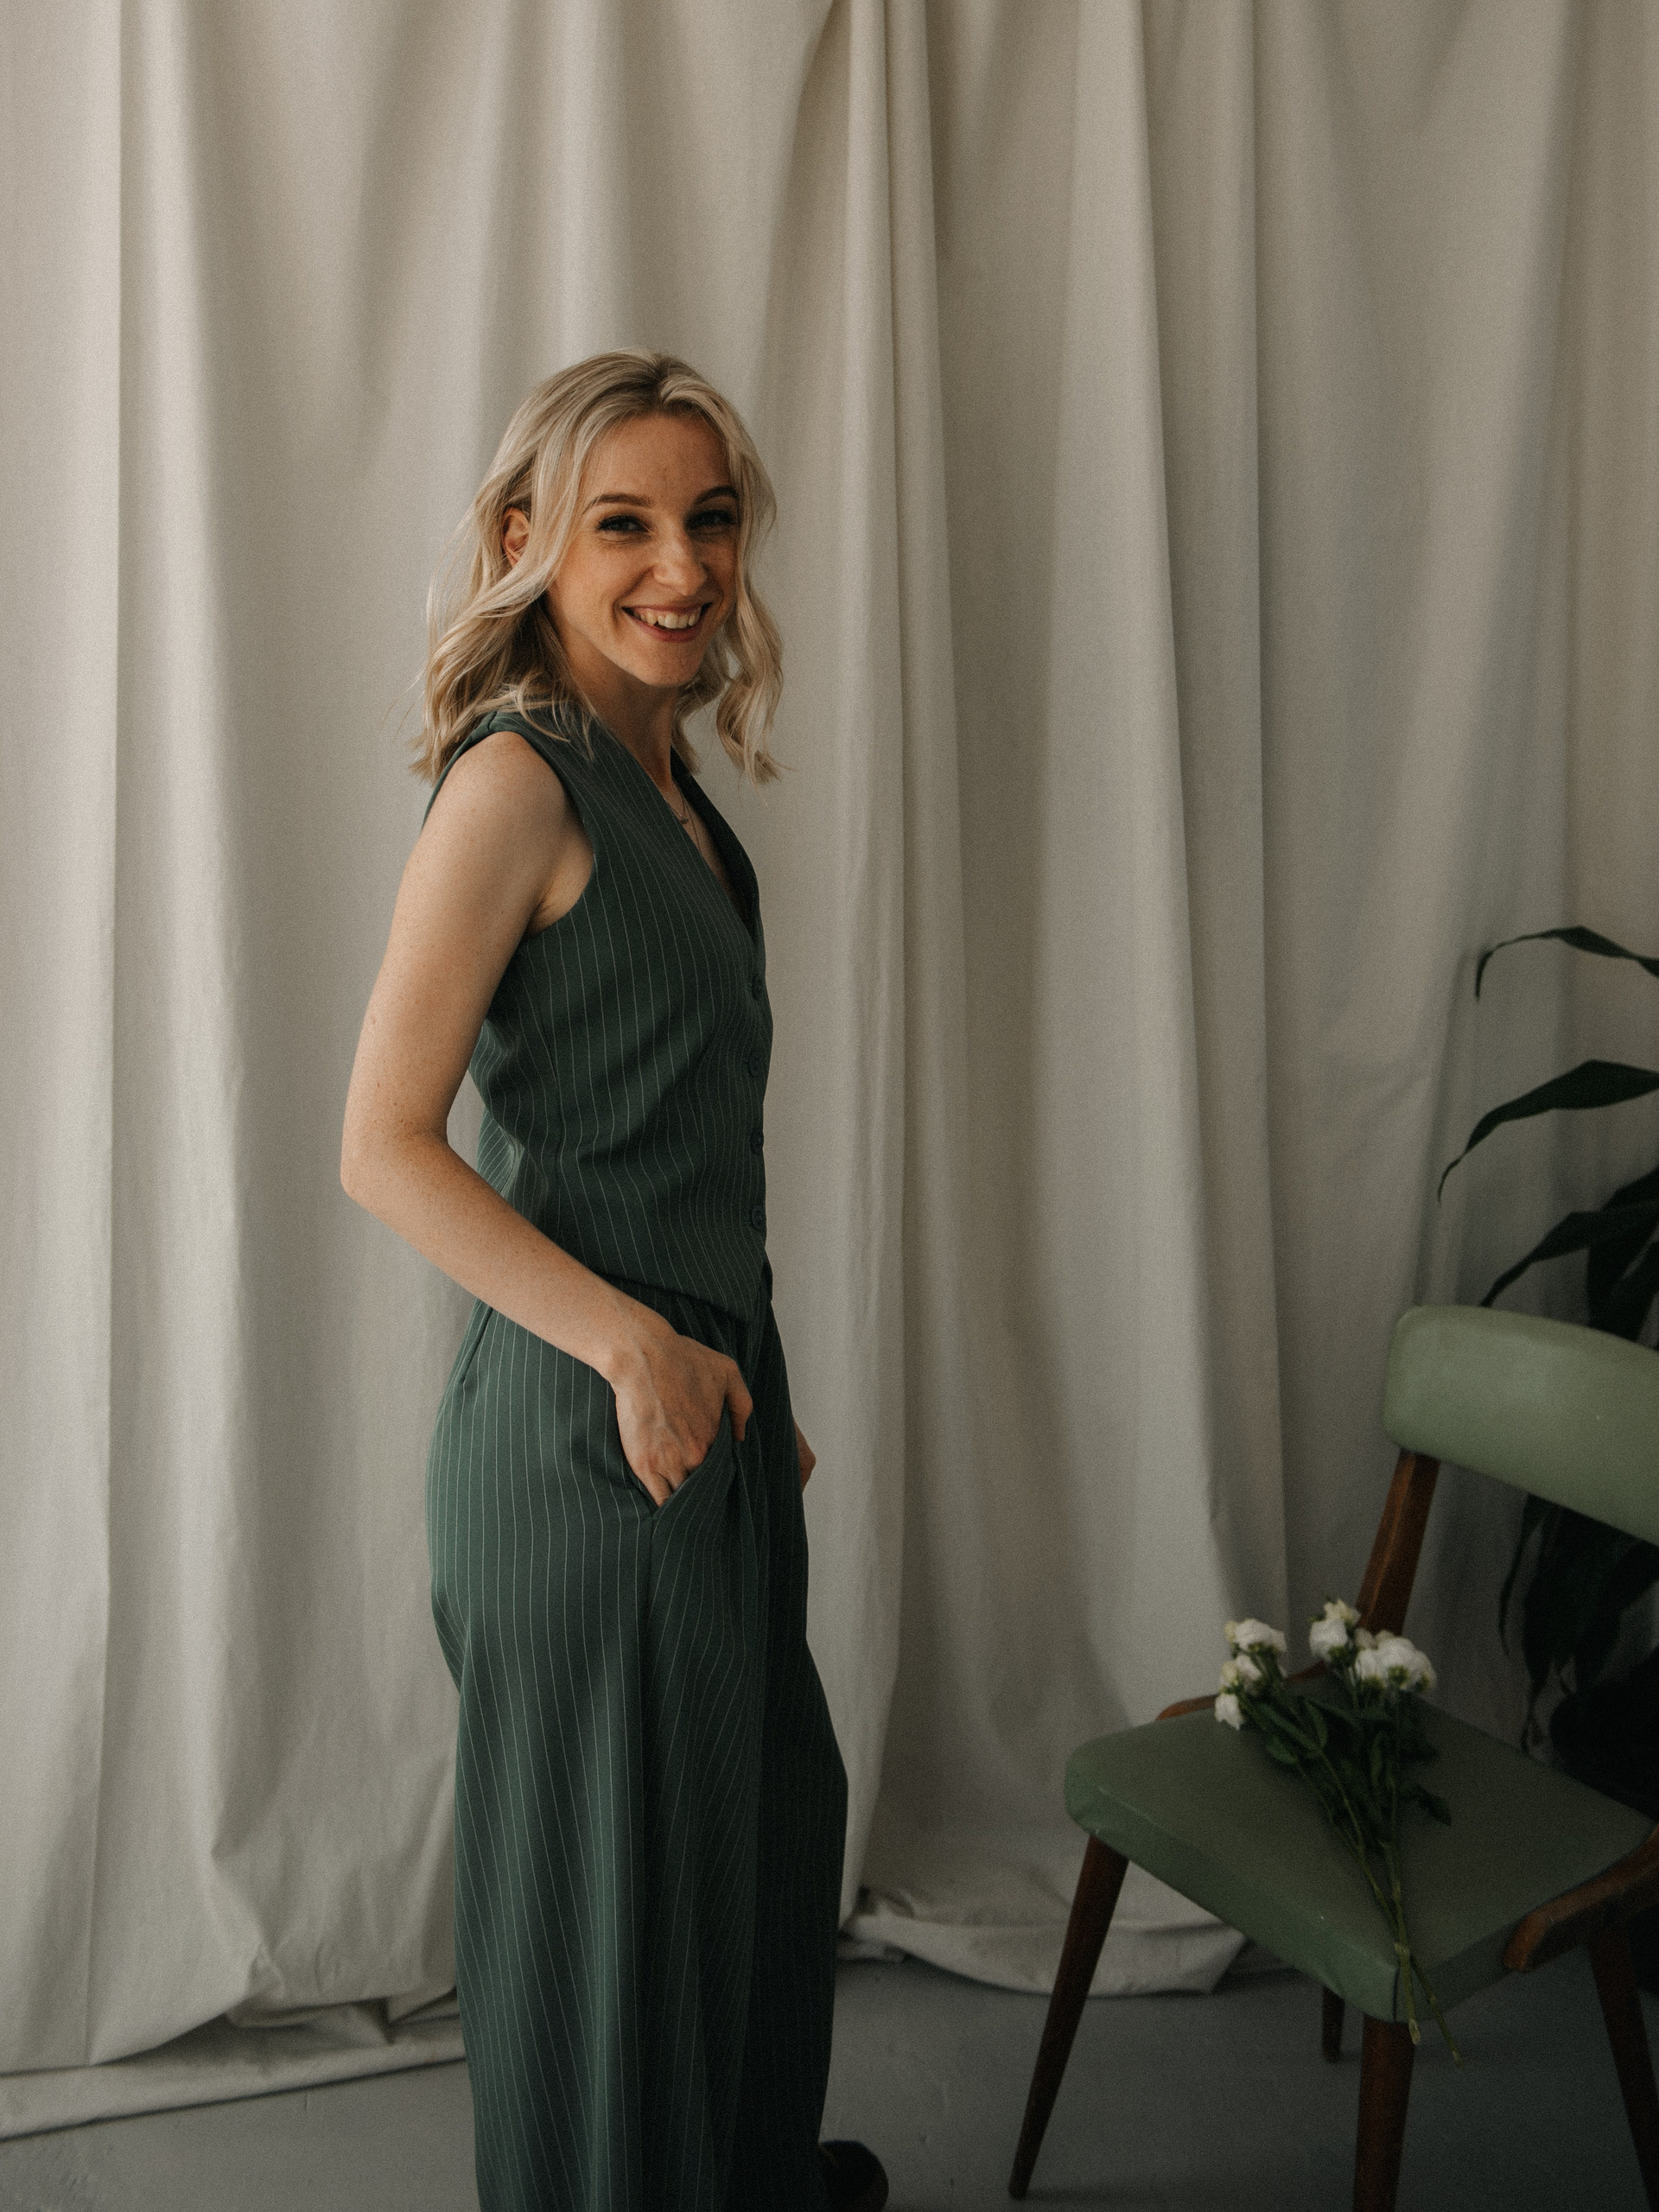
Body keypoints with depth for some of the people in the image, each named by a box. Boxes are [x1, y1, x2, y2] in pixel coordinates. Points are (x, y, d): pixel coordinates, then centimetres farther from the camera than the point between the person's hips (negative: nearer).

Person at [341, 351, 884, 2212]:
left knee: (770, 1806, 25)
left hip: (711, 1399, 10)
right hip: (585, 1429, -9)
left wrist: (747, 1380, 18)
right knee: (616, 1873, 9)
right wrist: (633, 1348, -21)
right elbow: (383, 1146, -20)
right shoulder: (517, 781, -16)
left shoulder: (665, 784, 10)